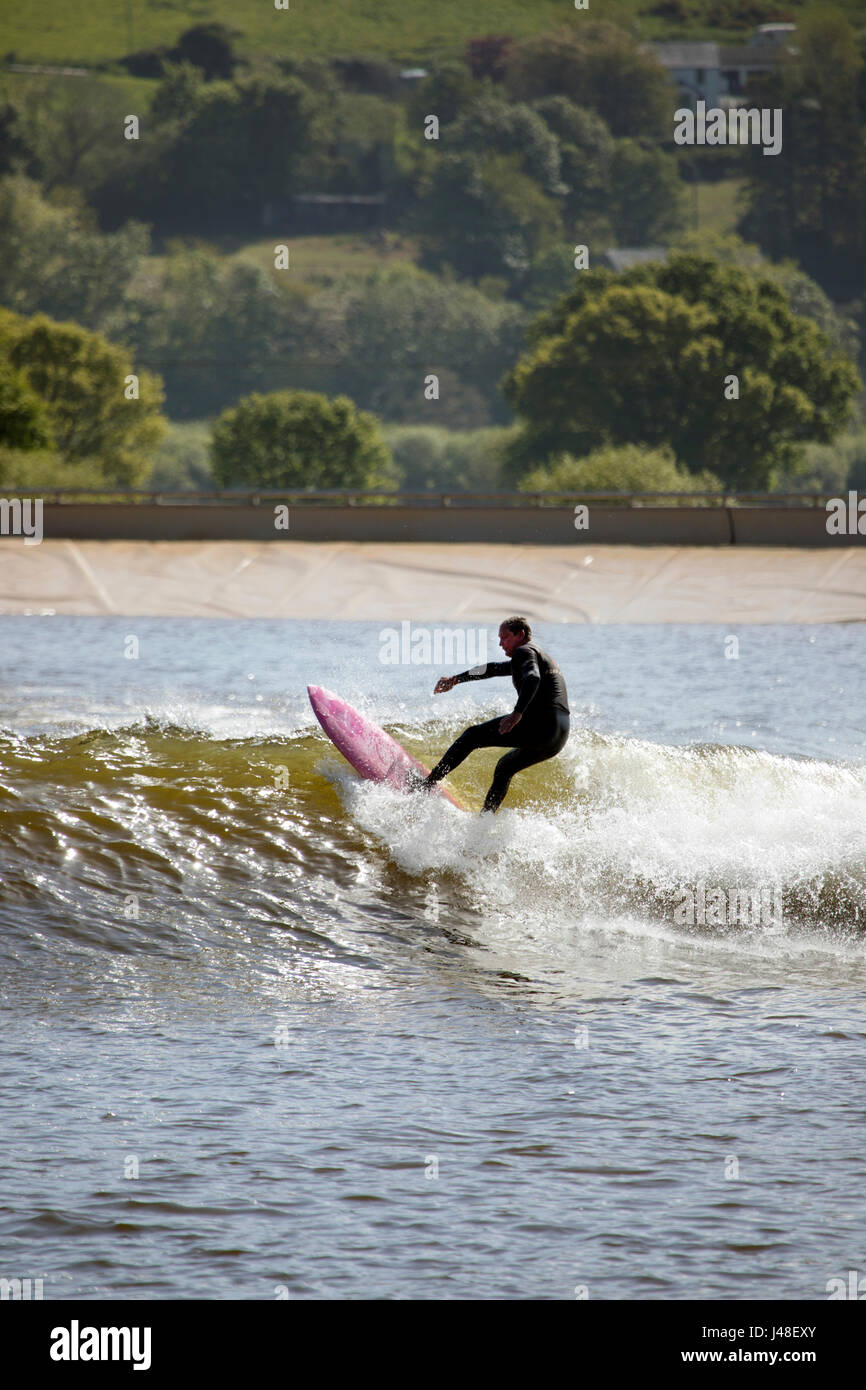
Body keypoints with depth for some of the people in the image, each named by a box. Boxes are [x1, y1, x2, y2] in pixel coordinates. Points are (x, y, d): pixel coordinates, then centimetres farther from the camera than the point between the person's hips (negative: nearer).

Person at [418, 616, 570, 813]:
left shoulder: (525, 652, 0)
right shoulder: (540, 657, 32)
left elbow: (533, 678, -22)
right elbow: (494, 669, 39)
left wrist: (517, 714, -34)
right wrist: (456, 679, 42)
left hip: (539, 723, -10)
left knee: (473, 735, -3)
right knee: (504, 768, 27)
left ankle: (429, 782, -7)